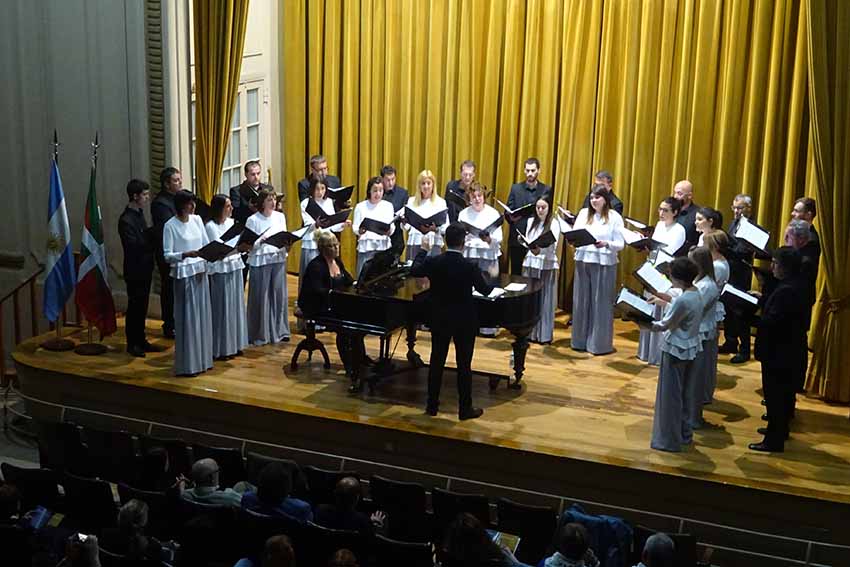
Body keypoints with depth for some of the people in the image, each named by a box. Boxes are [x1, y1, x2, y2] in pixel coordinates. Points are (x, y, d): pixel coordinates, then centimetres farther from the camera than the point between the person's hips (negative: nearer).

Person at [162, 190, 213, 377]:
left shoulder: (197, 219, 6)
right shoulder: (170, 226, -10)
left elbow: (206, 244, 12)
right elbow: (167, 255, -11)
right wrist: (185, 254, -26)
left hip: (200, 272, 6)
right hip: (183, 274, -6)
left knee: (203, 316, 11)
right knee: (187, 318, -2)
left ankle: (202, 359, 21)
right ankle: (187, 364, 5)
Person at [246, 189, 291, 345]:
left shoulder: (280, 216, 8)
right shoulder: (253, 220, -6)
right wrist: (261, 241, -25)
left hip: (278, 259, 4)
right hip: (260, 260, -4)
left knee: (279, 294, 5)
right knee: (261, 297, -1)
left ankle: (279, 331, 16)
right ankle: (260, 334, 9)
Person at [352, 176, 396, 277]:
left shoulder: (388, 206, 10)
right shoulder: (361, 206, 6)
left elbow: (392, 227, 7)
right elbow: (355, 227, 4)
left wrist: (389, 231, -16)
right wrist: (359, 231, -19)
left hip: (383, 246, 1)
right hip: (366, 246, -1)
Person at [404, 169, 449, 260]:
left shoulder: (440, 202, 5)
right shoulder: (412, 201, 13)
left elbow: (446, 227, 0)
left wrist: (436, 229, -19)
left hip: (433, 243, -2)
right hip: (414, 242, 2)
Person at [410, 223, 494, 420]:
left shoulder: (433, 263, -11)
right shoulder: (470, 267, -19)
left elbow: (414, 271, 9)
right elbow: (485, 290, -5)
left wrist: (423, 250, 22)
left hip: (439, 320, 3)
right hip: (464, 322, -3)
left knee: (437, 361, 14)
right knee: (464, 365, 6)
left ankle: (432, 405, 21)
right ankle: (465, 409, 12)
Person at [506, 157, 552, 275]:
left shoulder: (546, 190, 4)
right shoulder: (515, 188, 8)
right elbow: (507, 213, 5)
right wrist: (511, 218, -16)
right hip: (517, 239, 1)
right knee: (515, 274, 5)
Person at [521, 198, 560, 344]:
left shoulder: (554, 223, -4)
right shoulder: (531, 222, 14)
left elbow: (552, 245, -16)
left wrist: (539, 250, -34)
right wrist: (523, 241, -6)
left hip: (547, 265, -5)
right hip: (530, 263, 5)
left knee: (545, 300, -2)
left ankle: (545, 335, 1)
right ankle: (529, 332, 12)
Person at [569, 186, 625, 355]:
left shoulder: (615, 217, -1)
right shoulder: (583, 213, 9)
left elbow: (620, 244, -5)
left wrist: (606, 244, -22)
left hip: (604, 264, -3)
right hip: (583, 261, 3)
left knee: (601, 303, 1)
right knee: (581, 301, 7)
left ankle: (599, 343, 8)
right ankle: (580, 340, 17)